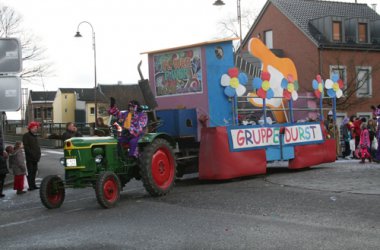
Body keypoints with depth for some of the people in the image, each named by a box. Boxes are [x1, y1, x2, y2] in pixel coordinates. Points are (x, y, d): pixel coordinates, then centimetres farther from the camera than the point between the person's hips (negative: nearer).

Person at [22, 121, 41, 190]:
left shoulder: (35, 135, 19)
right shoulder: (26, 136, -7)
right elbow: (26, 146, -14)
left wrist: (38, 153, 9)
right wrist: (32, 153, -19)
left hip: (35, 157, 8)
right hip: (29, 157, -8)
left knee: (34, 171, 12)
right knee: (30, 171, -6)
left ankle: (33, 185, 19)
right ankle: (31, 186, -6)